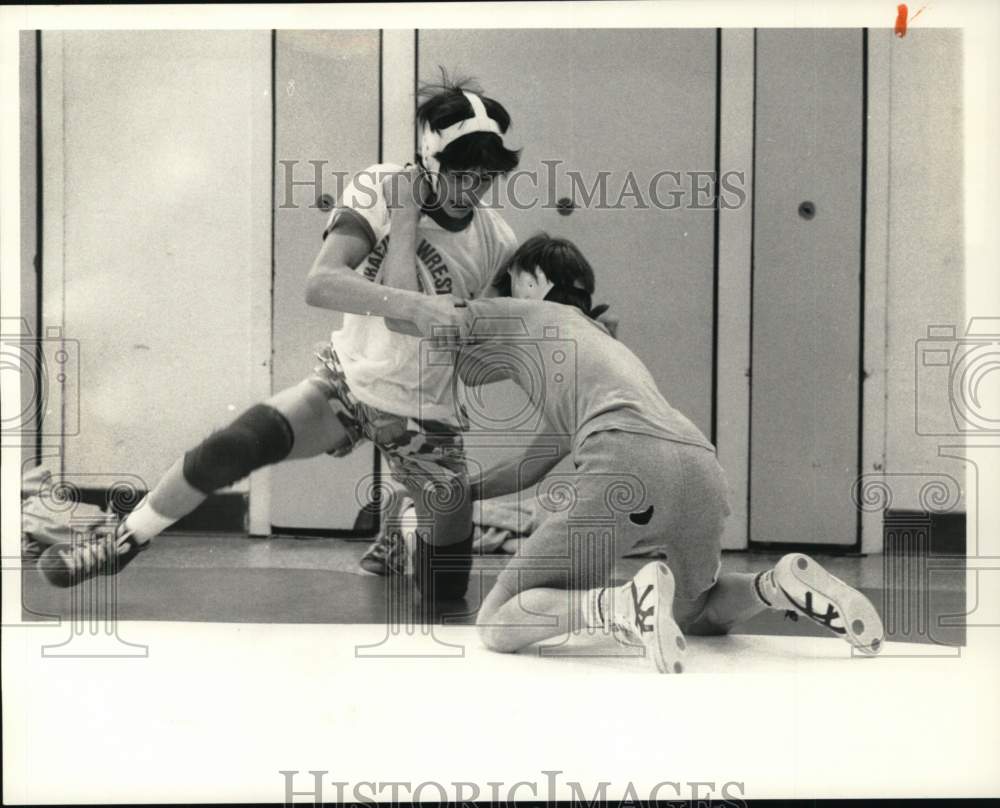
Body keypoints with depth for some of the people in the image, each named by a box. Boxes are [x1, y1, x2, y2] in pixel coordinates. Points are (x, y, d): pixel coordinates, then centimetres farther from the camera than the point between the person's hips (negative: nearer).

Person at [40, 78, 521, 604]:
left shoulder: (497, 243, -6)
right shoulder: (381, 191, -12)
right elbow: (319, 286, -27)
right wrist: (404, 218, -34)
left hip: (424, 421, 1)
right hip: (346, 383, -1)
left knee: (447, 597, 1)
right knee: (232, 449, -28)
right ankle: (127, 542, -2)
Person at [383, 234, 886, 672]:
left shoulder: (525, 317, 23)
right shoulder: (602, 341, 43)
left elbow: (404, 313, 25)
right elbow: (534, 466, 46)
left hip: (627, 462, -7)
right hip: (701, 469, 7)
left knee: (497, 625, 1)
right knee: (695, 613, 34)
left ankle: (627, 605, -26)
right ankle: (780, 585, 3)